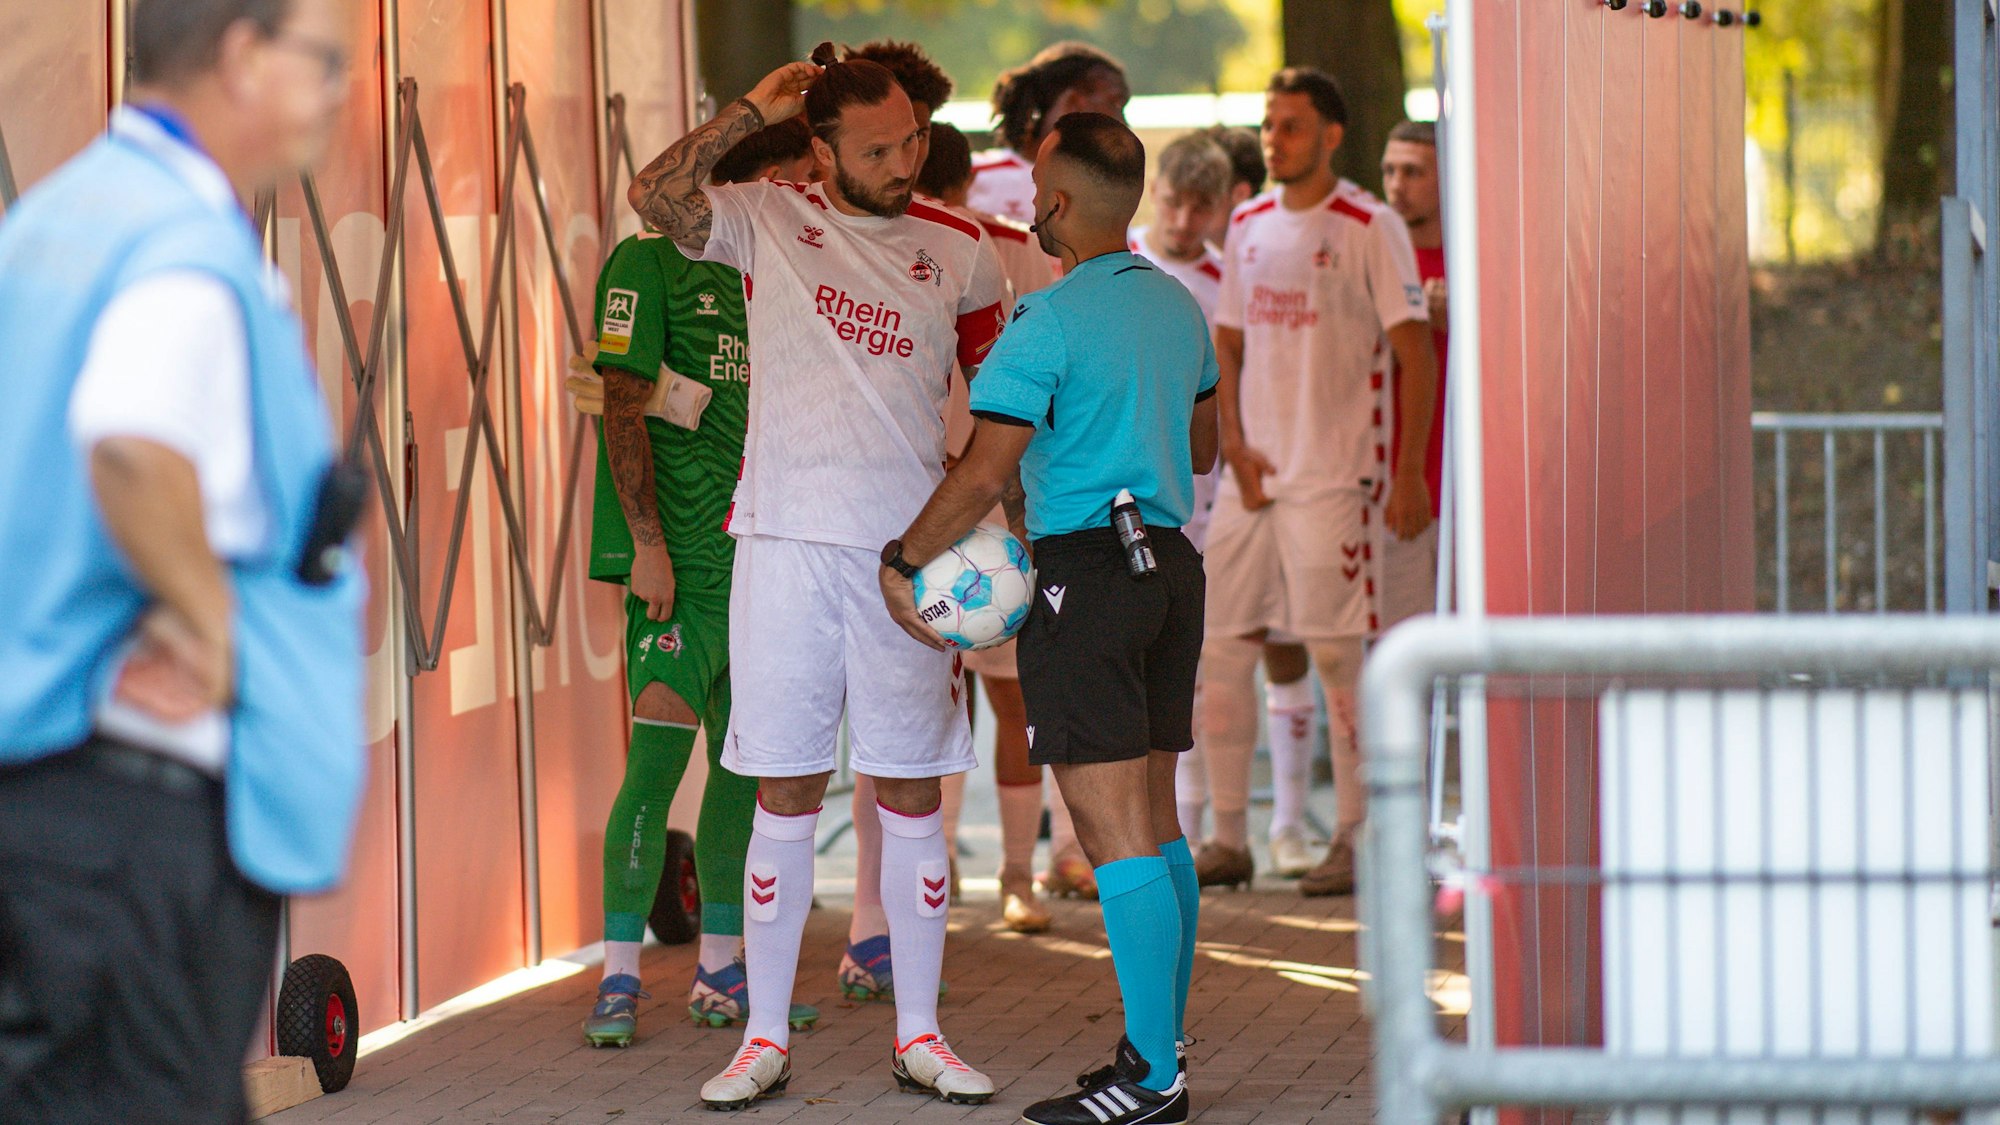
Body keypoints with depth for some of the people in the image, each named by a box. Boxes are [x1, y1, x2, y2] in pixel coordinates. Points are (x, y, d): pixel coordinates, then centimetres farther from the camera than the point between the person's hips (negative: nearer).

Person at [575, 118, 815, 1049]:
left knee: (746, 764, 8)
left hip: (761, 552, 8)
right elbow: (625, 406, -10)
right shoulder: (649, 263, -5)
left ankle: (719, 972, 16)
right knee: (660, 754, -13)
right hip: (683, 556, -8)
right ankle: (619, 978, -9)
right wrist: (647, 542, -16)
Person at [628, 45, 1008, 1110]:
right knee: (785, 799, 2)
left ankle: (919, 1036, 12)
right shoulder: (767, 220, 2)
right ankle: (765, 1038, 8)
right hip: (787, 541, -1)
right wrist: (753, 108, -12)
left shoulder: (958, 251, 7)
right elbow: (654, 196, -15)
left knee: (912, 797, 5)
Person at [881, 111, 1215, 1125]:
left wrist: (902, 560, -6)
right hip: (1170, 563, 8)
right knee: (1156, 823, 14)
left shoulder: (1050, 321, -15)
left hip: (1084, 575, -8)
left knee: (1116, 835, -8)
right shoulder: (1178, 305, 10)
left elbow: (985, 473, -18)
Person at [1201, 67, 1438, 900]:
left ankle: (1355, 839, 2)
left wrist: (1410, 475, -12)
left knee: (1337, 653, -5)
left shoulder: (1370, 229, -6)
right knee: (1221, 648, 4)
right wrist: (1234, 444, 2)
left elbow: (1415, 354, -7)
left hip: (1335, 476, -6)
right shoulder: (1248, 225, 12)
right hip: (1252, 472, 6)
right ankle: (1227, 837, 12)